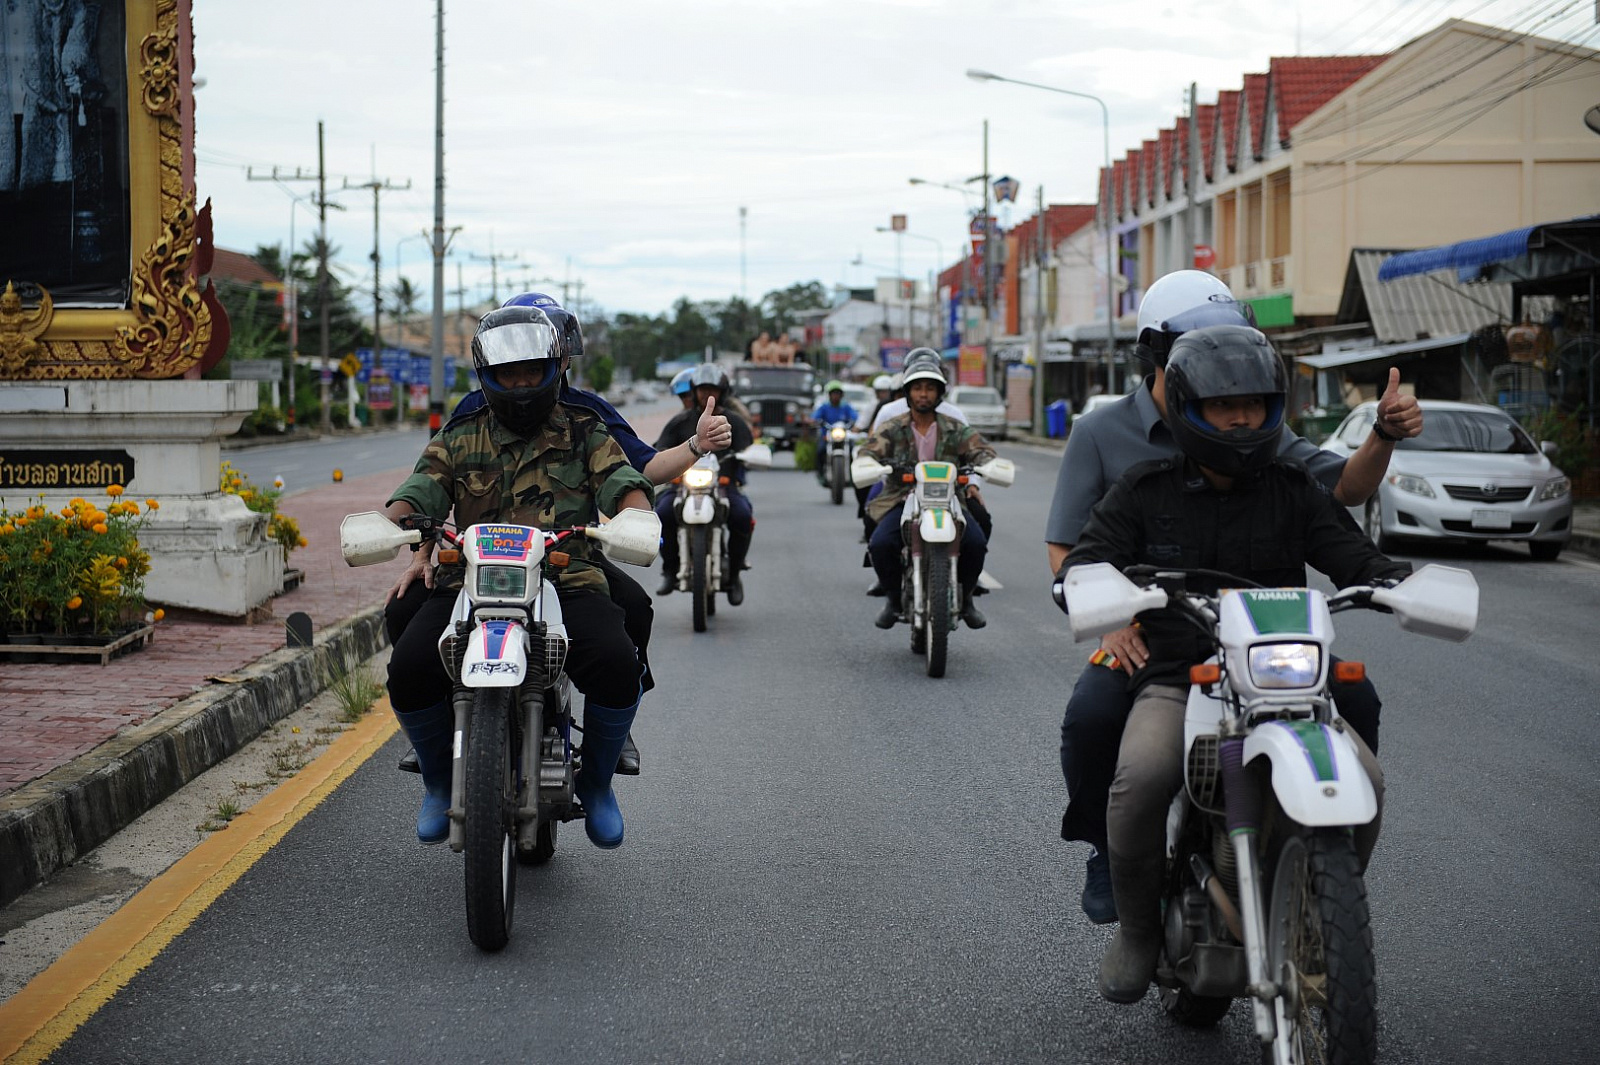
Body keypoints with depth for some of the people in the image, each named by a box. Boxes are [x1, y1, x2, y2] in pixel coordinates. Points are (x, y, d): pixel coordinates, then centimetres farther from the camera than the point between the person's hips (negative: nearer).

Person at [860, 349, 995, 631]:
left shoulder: (955, 429, 8)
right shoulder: (893, 429, 7)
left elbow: (982, 450, -3)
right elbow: (867, 452, -5)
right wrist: (880, 465, -29)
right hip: (903, 500, 0)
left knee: (976, 542, -25)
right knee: (880, 544, -27)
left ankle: (965, 598, 3)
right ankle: (893, 598, 1)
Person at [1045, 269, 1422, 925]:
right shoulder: (1102, 434, 1)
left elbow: (1346, 487, 2)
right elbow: (1066, 548, -2)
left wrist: (1385, 435, -19)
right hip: (1146, 631, -2)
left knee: (1354, 700, -18)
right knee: (1090, 718, -30)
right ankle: (1106, 845, -1)